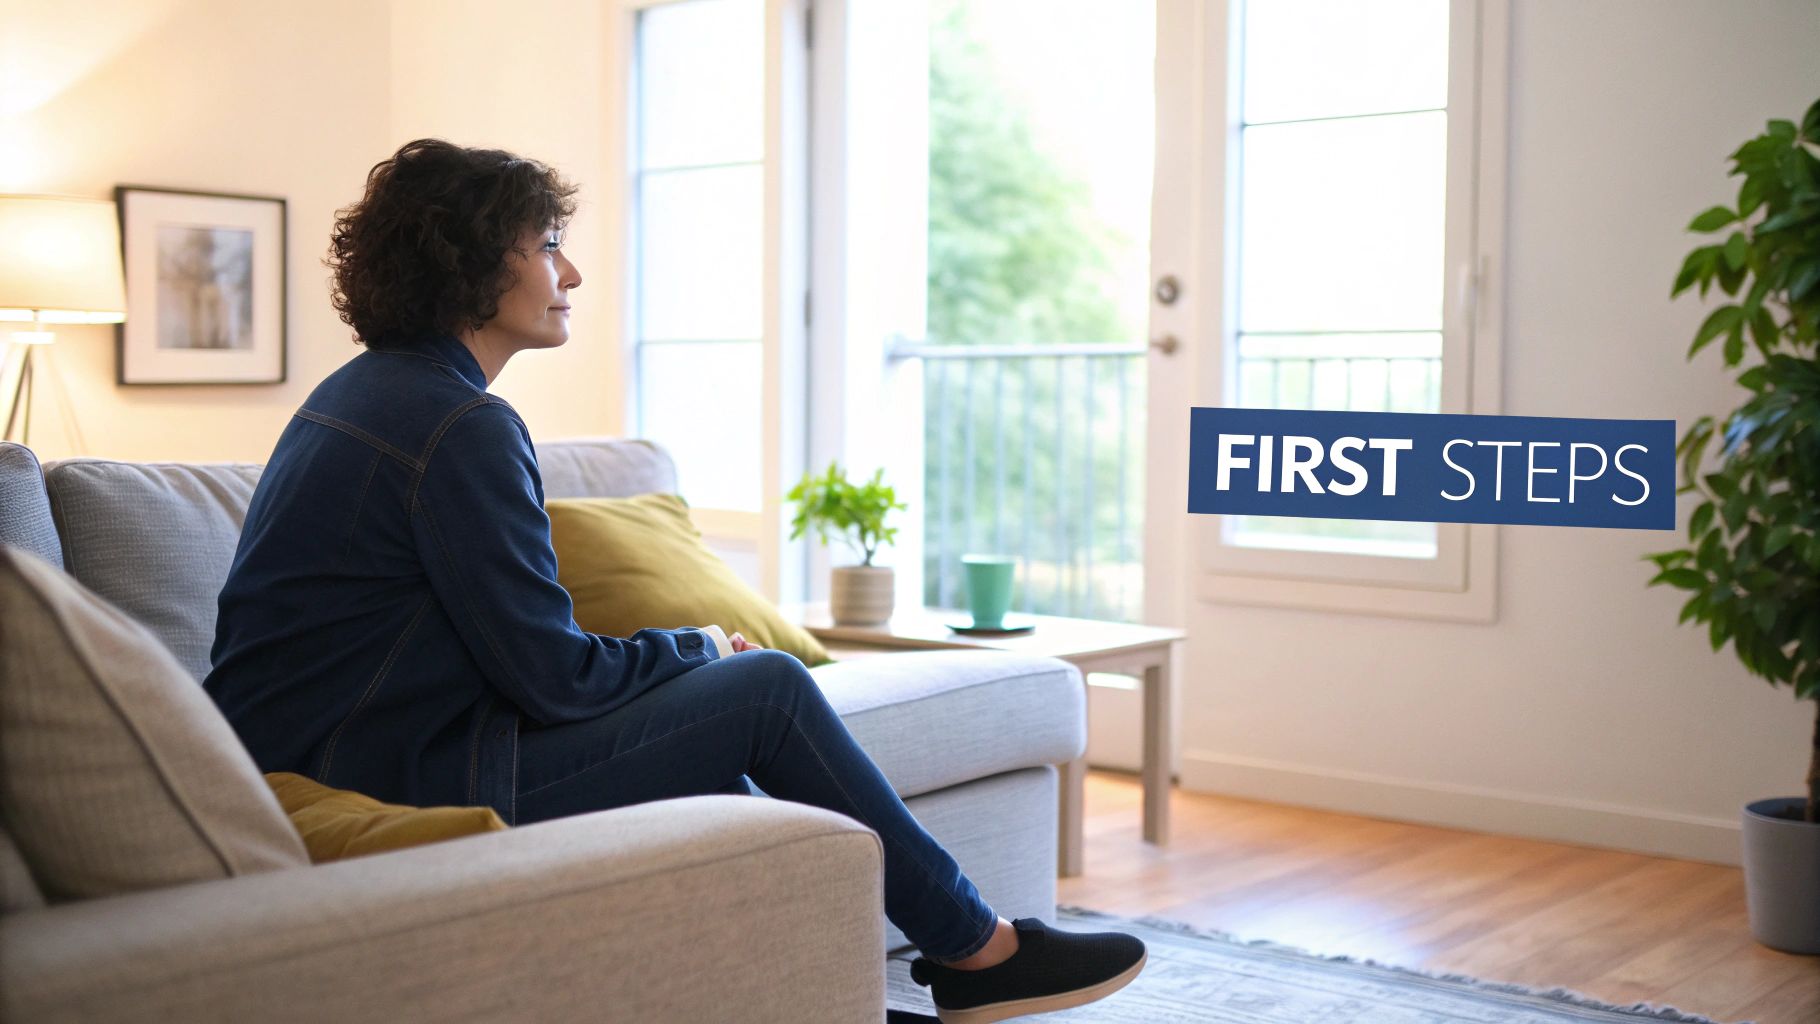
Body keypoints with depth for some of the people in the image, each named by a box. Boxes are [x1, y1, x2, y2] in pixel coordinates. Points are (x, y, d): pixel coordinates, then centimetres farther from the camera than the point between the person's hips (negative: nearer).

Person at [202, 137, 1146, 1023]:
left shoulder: (359, 390, 13)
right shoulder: (461, 426, -19)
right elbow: (555, 679, -18)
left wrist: (687, 652, 10)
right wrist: (701, 647, 1)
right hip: (395, 792, -10)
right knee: (767, 687, -5)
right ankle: (974, 948, 9)